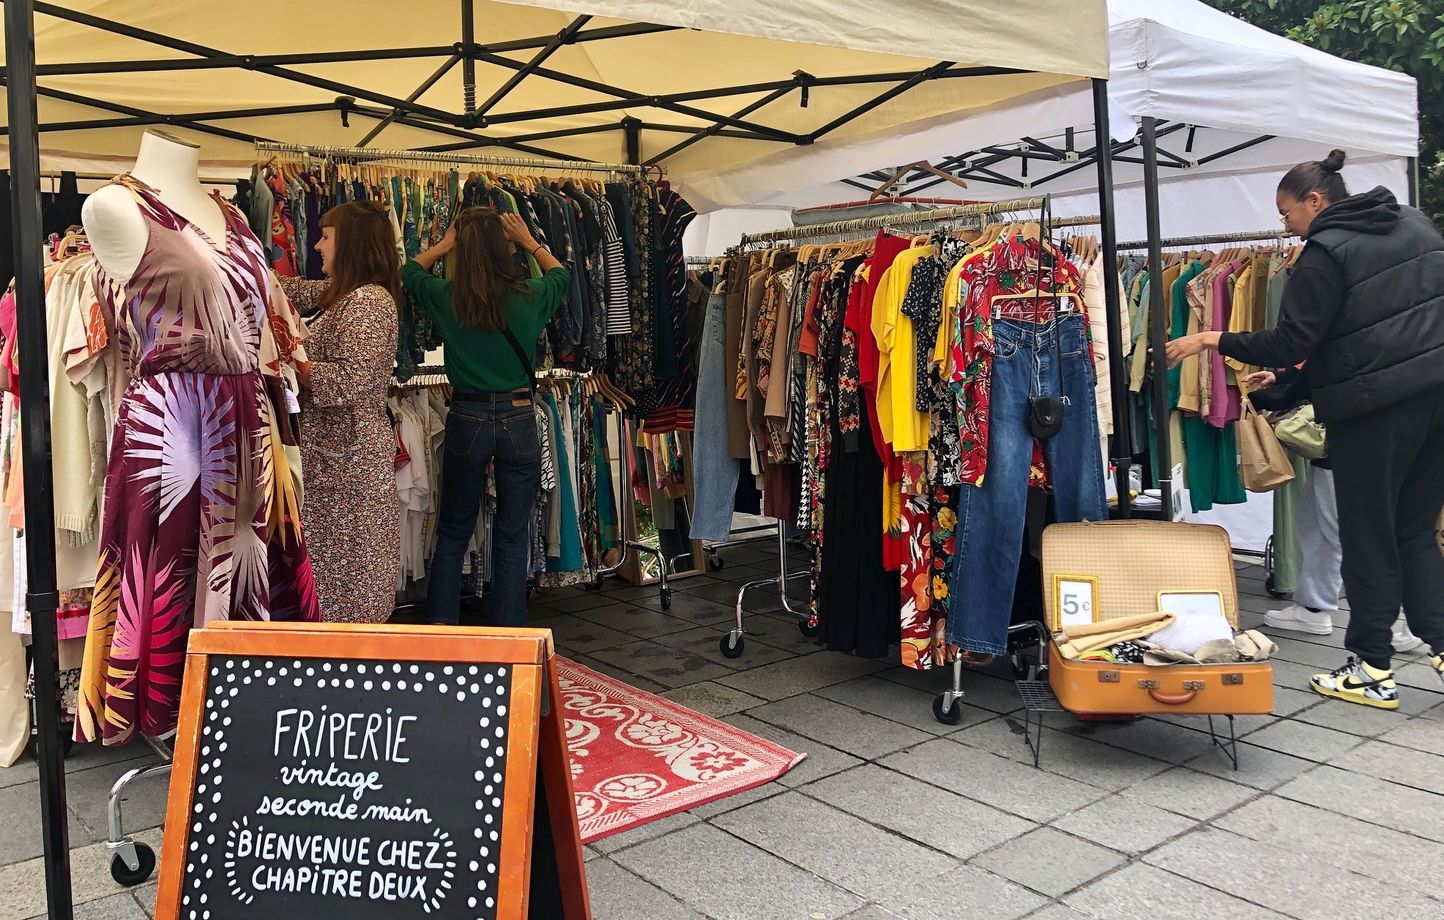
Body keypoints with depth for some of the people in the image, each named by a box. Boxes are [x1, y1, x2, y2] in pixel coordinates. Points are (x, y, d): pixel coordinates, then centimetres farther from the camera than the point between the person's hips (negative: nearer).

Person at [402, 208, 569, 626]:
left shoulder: (445, 297, -5)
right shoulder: (529, 296, -7)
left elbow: (410, 271, 18)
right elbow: (562, 274, 17)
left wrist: (445, 243, 25)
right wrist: (530, 241, 27)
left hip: (467, 419, 1)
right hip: (518, 419, -1)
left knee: (453, 533, 15)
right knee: (512, 538, 7)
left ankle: (440, 628, 19)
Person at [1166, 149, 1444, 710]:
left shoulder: (1325, 253, -12)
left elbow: (1288, 345, -15)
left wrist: (1212, 341, -5)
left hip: (1375, 409, -7)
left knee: (1368, 538, 4)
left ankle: (1373, 671, 12)